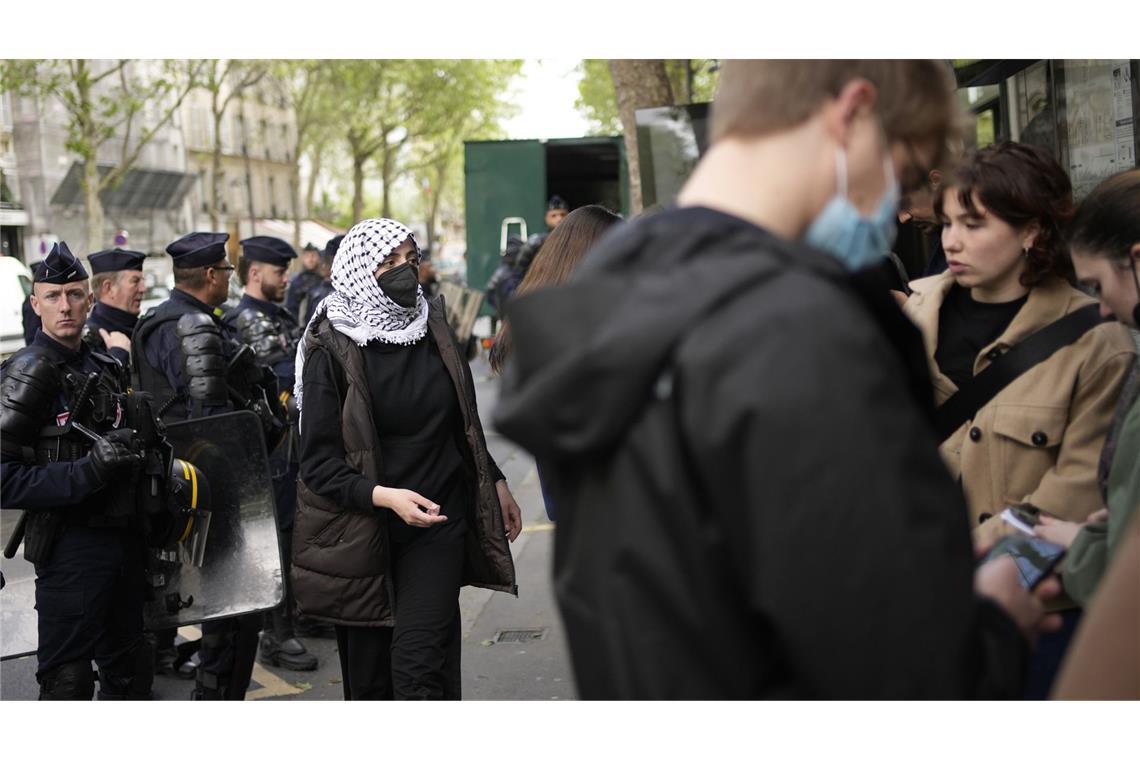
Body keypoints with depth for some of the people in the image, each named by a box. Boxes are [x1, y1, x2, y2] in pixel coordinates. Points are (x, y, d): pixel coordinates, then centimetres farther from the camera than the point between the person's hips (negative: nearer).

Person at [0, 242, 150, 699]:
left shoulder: (103, 367, 12)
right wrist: (90, 469, -28)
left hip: (123, 537, 8)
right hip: (70, 545, -8)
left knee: (130, 673, 20)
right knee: (68, 682, -2)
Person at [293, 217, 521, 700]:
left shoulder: (432, 328, 5)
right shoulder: (332, 349, -9)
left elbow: (464, 421, 19)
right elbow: (318, 462, -12)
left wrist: (495, 484, 21)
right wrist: (385, 496, -25)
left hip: (437, 525, 2)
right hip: (360, 534, -2)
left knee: (418, 665, -12)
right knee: (368, 677, 7)